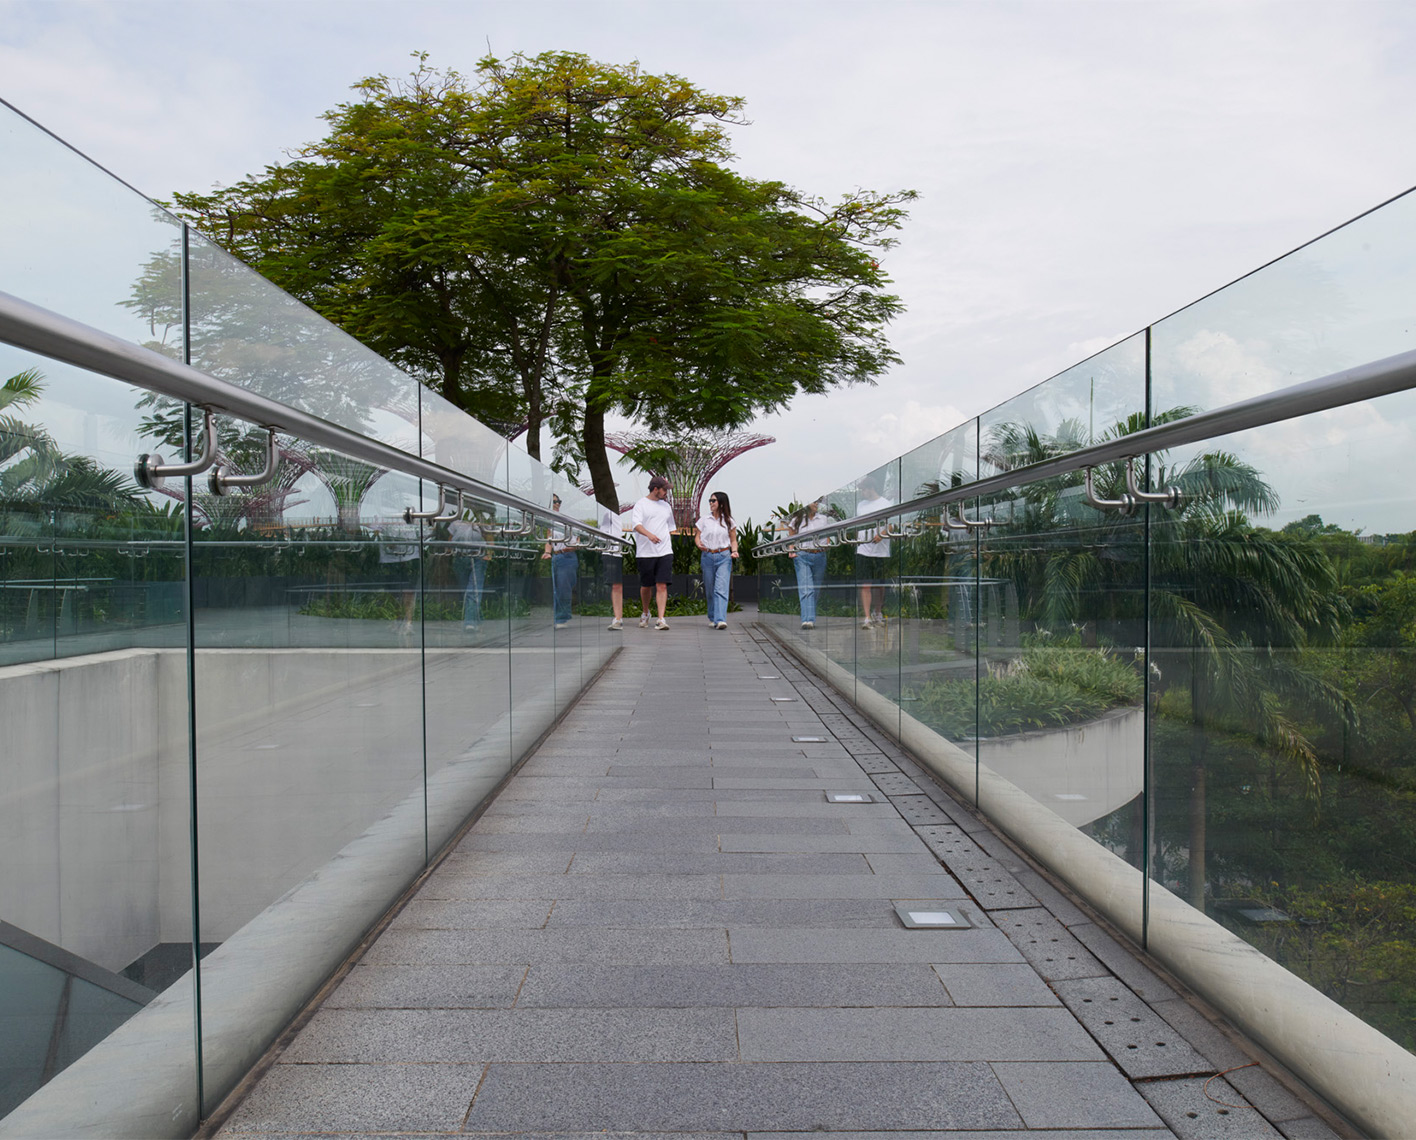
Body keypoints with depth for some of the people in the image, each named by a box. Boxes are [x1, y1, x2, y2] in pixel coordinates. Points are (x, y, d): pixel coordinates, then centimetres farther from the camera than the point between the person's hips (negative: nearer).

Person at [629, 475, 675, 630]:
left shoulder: (666, 505, 16)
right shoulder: (641, 504, -1)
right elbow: (636, 523, -17)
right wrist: (649, 534, -33)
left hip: (665, 553, 3)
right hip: (645, 552, -3)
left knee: (662, 585, -8)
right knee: (646, 586, 7)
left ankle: (661, 619, -12)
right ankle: (645, 613, 31)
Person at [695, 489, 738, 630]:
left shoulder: (728, 521, 6)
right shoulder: (704, 520, 9)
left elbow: (733, 540, 12)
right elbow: (697, 537, 10)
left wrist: (734, 551, -6)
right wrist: (699, 545, -11)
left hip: (724, 557, -2)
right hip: (707, 557, 2)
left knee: (721, 589, -13)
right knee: (710, 590, 6)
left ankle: (720, 620, -21)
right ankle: (712, 618, 20)